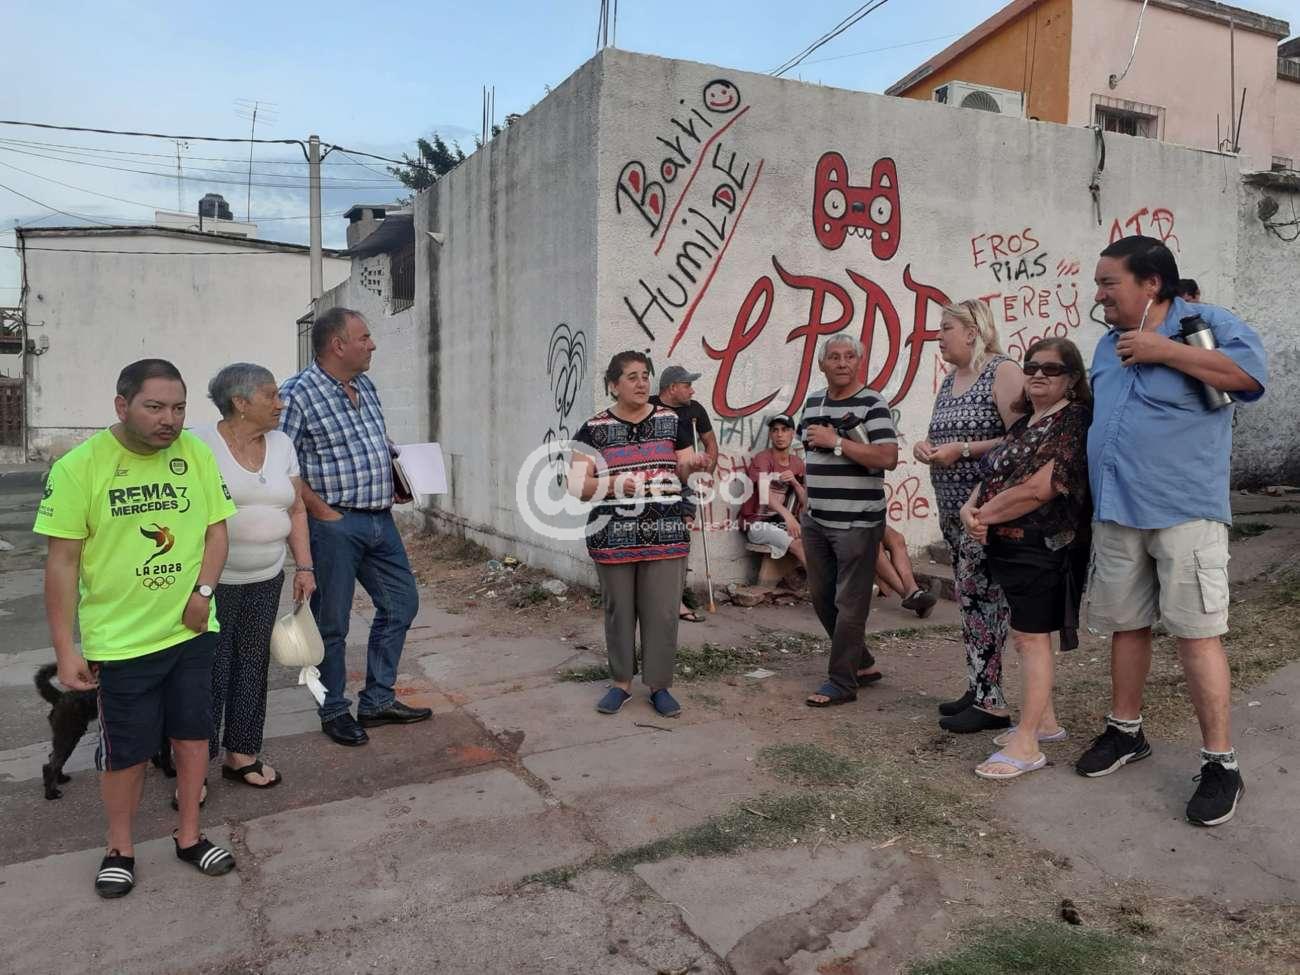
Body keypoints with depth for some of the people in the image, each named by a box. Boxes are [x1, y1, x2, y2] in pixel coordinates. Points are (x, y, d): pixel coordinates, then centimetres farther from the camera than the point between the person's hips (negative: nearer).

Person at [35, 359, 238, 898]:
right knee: (126, 751, 10)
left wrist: (203, 590, -10)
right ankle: (120, 848, 33)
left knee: (193, 734, 14)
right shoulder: (79, 466, -13)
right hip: (120, 639, -3)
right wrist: (66, 649, -10)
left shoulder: (197, 455, -3)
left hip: (191, 630, 3)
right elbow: (62, 561, -10)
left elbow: (216, 530, 6)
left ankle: (188, 836, 33)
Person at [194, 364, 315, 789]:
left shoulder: (281, 443, 6)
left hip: (265, 580, 5)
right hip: (212, 580, -5)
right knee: (211, 672, 0)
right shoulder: (201, 444, -11)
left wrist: (304, 566, 5)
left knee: (252, 666, 12)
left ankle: (241, 754, 26)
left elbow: (296, 510, 11)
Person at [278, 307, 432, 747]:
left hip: (381, 519, 8)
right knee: (332, 624, 5)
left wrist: (399, 469, 6)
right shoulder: (298, 393, -13)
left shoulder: (366, 387, 12)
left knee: (401, 603, 13)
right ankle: (334, 711, 23)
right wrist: (323, 512, -17)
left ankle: (378, 701, 26)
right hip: (335, 525, -8)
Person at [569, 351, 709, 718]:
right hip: (613, 536, -1)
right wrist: (613, 484, -21)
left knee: (662, 612, 3)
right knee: (618, 611, 9)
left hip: (665, 534, 1)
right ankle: (621, 682, 25)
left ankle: (659, 685, 18)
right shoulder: (595, 429, 1)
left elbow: (685, 474, 9)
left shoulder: (671, 421, 7)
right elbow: (576, 484, -4)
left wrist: (694, 465, -15)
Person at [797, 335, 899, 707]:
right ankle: (862, 664, 29)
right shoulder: (813, 402, 13)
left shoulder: (871, 403, -9)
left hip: (857, 522, -8)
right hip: (816, 520, 8)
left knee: (849, 604, -2)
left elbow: (888, 457, -21)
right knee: (822, 598, 14)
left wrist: (836, 441, -20)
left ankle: (841, 682, 8)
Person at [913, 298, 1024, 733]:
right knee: (970, 598, 11)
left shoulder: (1003, 372, -9)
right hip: (953, 508, 8)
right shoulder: (949, 381, 17)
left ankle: (991, 702, 1)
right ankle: (979, 690, 19)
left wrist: (963, 449, -19)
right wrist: (926, 445, 5)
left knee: (983, 599, -7)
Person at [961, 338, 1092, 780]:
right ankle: (1045, 721, 31)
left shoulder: (1074, 422, -12)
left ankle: (1027, 745, 2)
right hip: (1009, 546, 9)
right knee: (1026, 635, 16)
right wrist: (970, 508, -6)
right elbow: (992, 474, 15)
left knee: (1031, 636, -5)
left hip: (1043, 546, -9)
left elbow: (1037, 489, -21)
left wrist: (983, 515, -12)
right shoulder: (1024, 423, 16)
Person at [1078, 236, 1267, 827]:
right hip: (1115, 514, 7)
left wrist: (1164, 351, -17)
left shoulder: (1207, 324, -5)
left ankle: (1220, 763, 6)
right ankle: (1126, 731, 29)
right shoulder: (1108, 346, 15)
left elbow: (1252, 372, -22)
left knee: (1196, 632, -5)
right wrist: (1092, 496, 18)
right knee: (1126, 624, 14)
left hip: (1184, 512, -6)